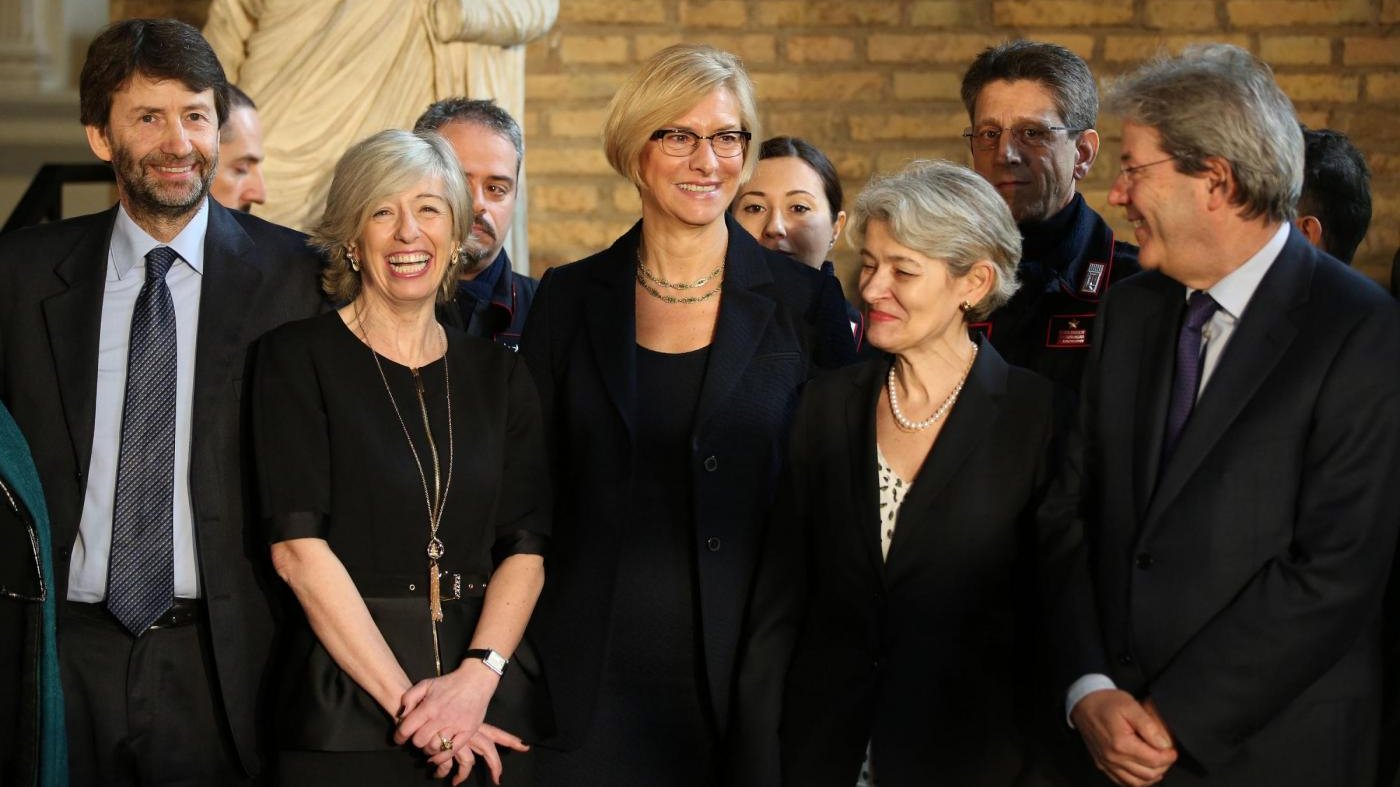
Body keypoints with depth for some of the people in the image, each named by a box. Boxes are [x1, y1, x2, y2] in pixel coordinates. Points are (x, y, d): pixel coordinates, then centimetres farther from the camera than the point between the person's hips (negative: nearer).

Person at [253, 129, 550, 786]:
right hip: (342, 703, -3)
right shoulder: (299, 357, -2)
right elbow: (297, 547, -10)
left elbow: (525, 547, 2)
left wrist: (475, 679, -15)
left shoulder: (498, 375, 9)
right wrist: (405, 699, -16)